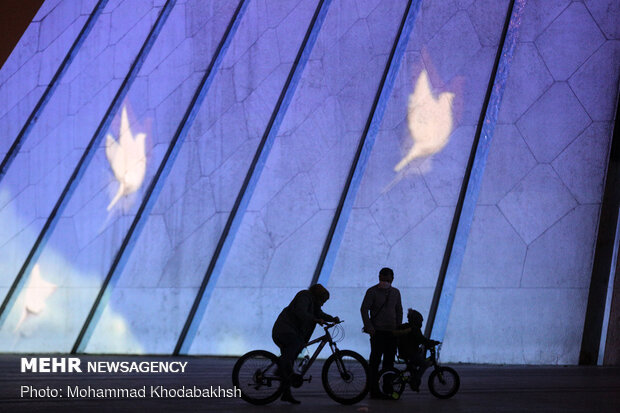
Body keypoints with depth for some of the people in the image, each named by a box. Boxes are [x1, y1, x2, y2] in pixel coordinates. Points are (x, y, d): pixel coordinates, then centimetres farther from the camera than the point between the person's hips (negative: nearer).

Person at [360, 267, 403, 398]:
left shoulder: (395, 292, 13)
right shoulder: (372, 291, -3)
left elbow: (399, 310, 21)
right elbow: (364, 309, -7)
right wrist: (369, 327, -15)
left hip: (392, 332, 5)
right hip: (377, 331, -5)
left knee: (389, 360, 7)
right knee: (375, 360, -7)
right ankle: (374, 390, -5)